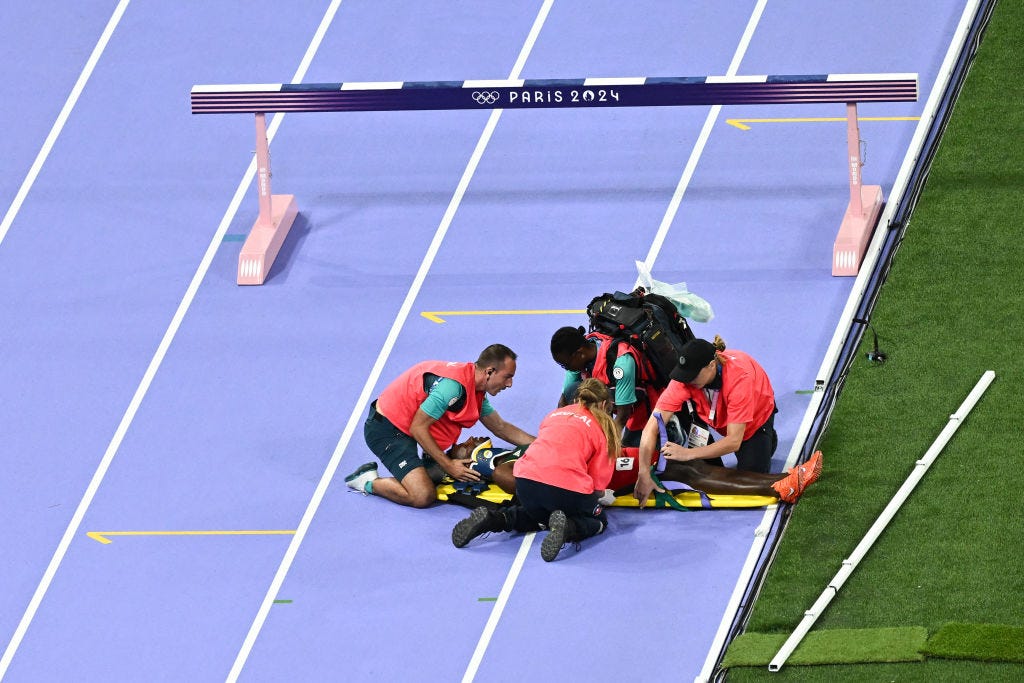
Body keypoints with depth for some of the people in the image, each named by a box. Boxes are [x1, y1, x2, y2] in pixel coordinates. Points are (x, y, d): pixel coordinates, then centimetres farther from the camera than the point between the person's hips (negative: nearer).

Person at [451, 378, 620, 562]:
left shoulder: (554, 414, 27)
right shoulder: (604, 427, 14)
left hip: (526, 478, 4)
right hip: (569, 486, -4)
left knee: (539, 514, 35)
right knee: (598, 521, 23)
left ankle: (495, 519, 5)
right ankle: (567, 528, -12)